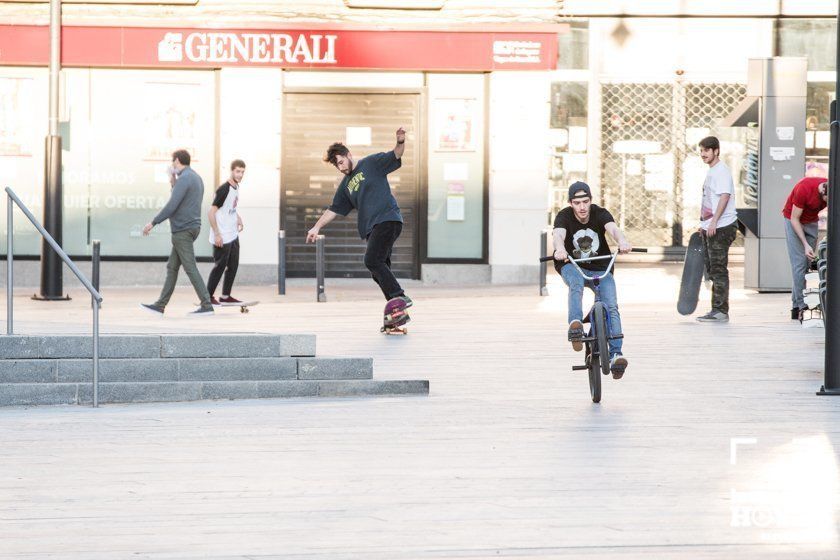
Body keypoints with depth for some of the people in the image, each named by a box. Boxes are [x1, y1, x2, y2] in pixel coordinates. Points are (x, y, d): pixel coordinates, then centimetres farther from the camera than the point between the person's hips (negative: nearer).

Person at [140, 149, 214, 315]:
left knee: (190, 268, -8)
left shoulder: (184, 179, -16)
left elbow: (172, 206, -20)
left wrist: (153, 223, -15)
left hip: (182, 230, -10)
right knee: (172, 267, 12)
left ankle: (206, 305, -9)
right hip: (193, 226, 10)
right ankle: (160, 305, 14)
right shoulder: (197, 178, 16)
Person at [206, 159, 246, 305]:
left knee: (233, 266, 12)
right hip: (222, 238, -9)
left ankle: (226, 296, 21)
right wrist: (217, 234, -21)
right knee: (220, 266, -2)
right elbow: (211, 212, -20)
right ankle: (208, 296, 8)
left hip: (233, 235, 9)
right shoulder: (224, 189, -19)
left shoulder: (236, 187, 7)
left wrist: (238, 217, 8)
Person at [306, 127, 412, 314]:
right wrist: (316, 227, 17)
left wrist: (400, 143, -28)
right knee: (379, 270, 2)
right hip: (372, 228, 8)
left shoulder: (371, 163, 4)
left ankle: (400, 297, -24)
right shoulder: (345, 185, 22)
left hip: (388, 219, -8)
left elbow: (395, 156, -7)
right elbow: (333, 209, 25)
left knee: (372, 260, -22)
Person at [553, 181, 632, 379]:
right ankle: (575, 325, -53)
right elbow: (559, 234, -34)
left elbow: (613, 228, -32)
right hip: (572, 266, -1)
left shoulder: (600, 214, -11)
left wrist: (622, 241, -56)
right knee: (576, 281, -38)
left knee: (611, 306, -20)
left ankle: (615, 354, -24)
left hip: (600, 269, 1)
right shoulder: (564, 216, -14)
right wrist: (560, 249, -59)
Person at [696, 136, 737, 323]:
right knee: (712, 269, 13)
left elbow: (724, 196, -21)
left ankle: (720, 311, -7)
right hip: (710, 228, 10)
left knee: (718, 269, -9)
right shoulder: (711, 171, 19)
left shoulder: (721, 171, -11)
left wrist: (714, 221, -25)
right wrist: (704, 224, 25)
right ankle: (717, 310, 18)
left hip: (721, 227, -10)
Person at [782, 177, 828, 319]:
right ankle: (802, 305, -14)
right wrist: (806, 245, -27)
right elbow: (794, 219, -23)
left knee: (809, 263, 0)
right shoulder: (804, 189, -33)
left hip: (812, 222, 5)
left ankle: (796, 305, 5)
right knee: (799, 263, -13)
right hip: (793, 220, -5)